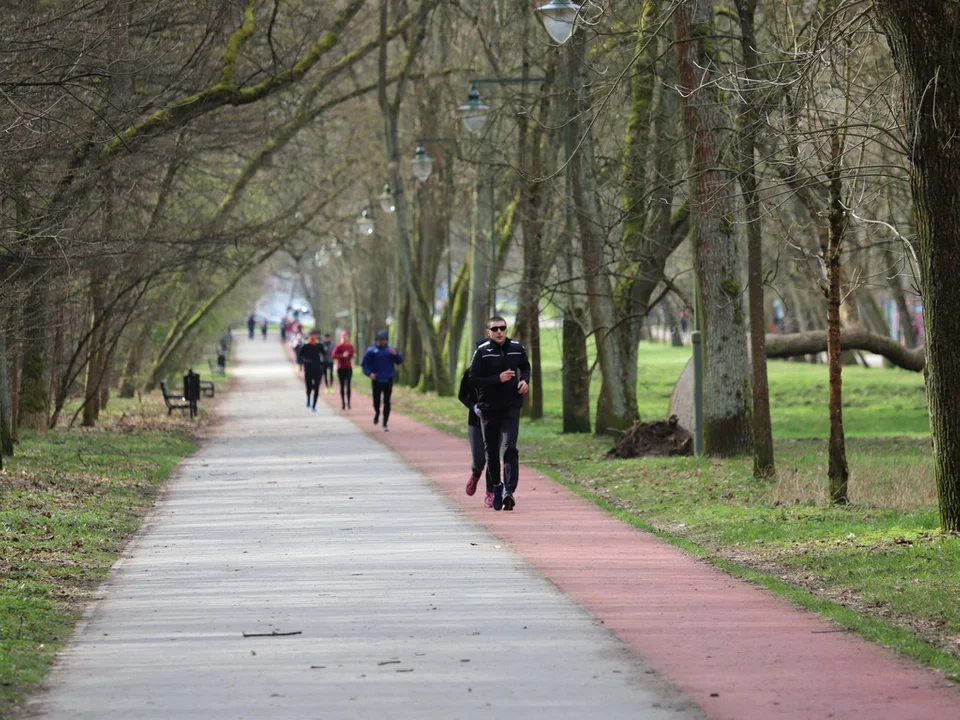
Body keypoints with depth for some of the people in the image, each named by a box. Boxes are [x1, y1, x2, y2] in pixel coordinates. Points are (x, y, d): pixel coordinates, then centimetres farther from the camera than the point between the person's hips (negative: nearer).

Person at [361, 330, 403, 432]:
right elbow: (364, 364, 0)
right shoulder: (371, 350, -4)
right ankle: (377, 413, 39)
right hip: (376, 380, -1)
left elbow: (399, 361, 3)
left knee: (387, 402, -2)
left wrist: (395, 354, -17)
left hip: (388, 380, 1)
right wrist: (369, 373, -16)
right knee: (376, 401, 6)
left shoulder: (391, 349, 3)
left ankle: (385, 423, 4)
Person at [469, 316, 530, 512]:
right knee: (491, 450, 8)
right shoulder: (482, 352, -6)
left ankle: (509, 490, -21)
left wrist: (525, 380, 3)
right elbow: (473, 381, -10)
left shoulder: (517, 349, 4)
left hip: (511, 407, 1)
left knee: (510, 448, -14)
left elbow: (525, 367, 25)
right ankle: (496, 486, 30)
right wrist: (498, 379, -19)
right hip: (489, 408, -1)